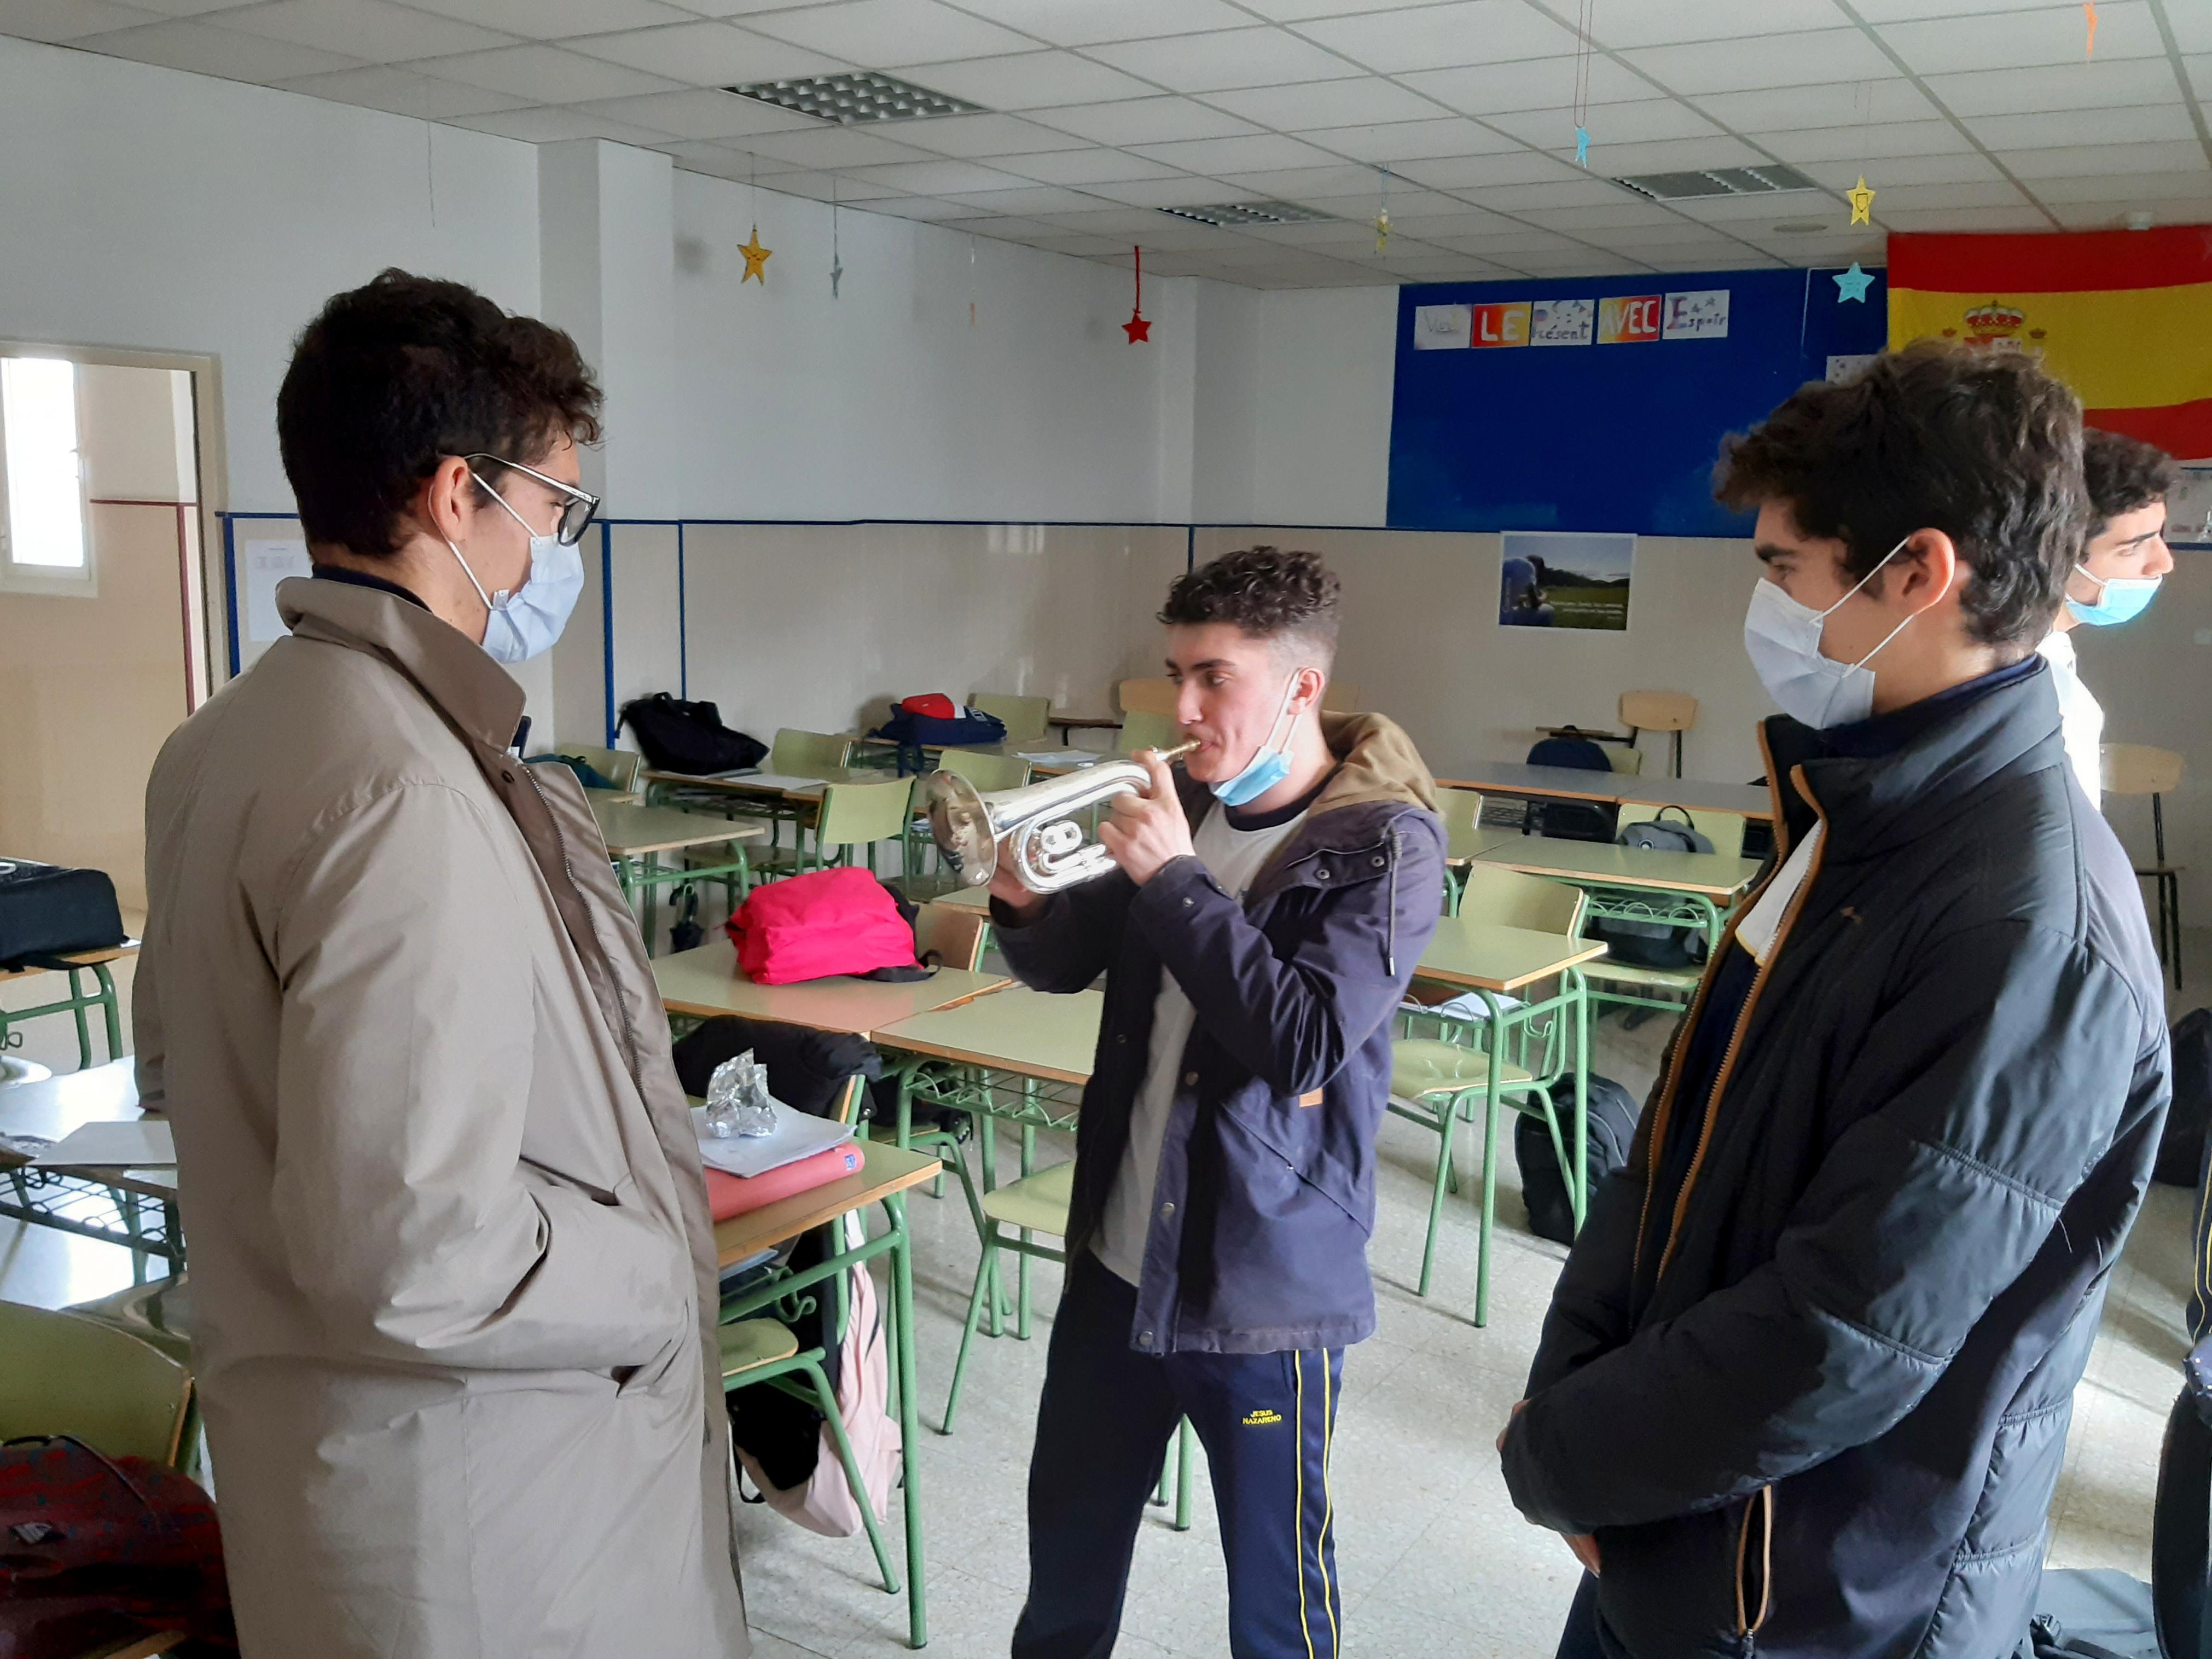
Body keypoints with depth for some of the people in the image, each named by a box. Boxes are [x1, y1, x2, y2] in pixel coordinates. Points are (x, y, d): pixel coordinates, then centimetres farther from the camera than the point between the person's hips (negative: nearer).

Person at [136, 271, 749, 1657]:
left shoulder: (231, 735, 4)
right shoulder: (404, 782, -28)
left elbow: (175, 1063, 17)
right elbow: (408, 1247, -32)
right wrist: (661, 1282, -15)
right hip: (477, 1501, -9)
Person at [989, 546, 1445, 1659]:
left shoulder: (1384, 844, -15)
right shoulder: (1179, 804, 3)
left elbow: (1306, 1041, -25)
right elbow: (1067, 964, 10)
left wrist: (1174, 881, -25)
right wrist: (1023, 904, -12)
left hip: (1266, 1285, -5)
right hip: (1118, 1255, 6)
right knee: (1068, 1535, 22)